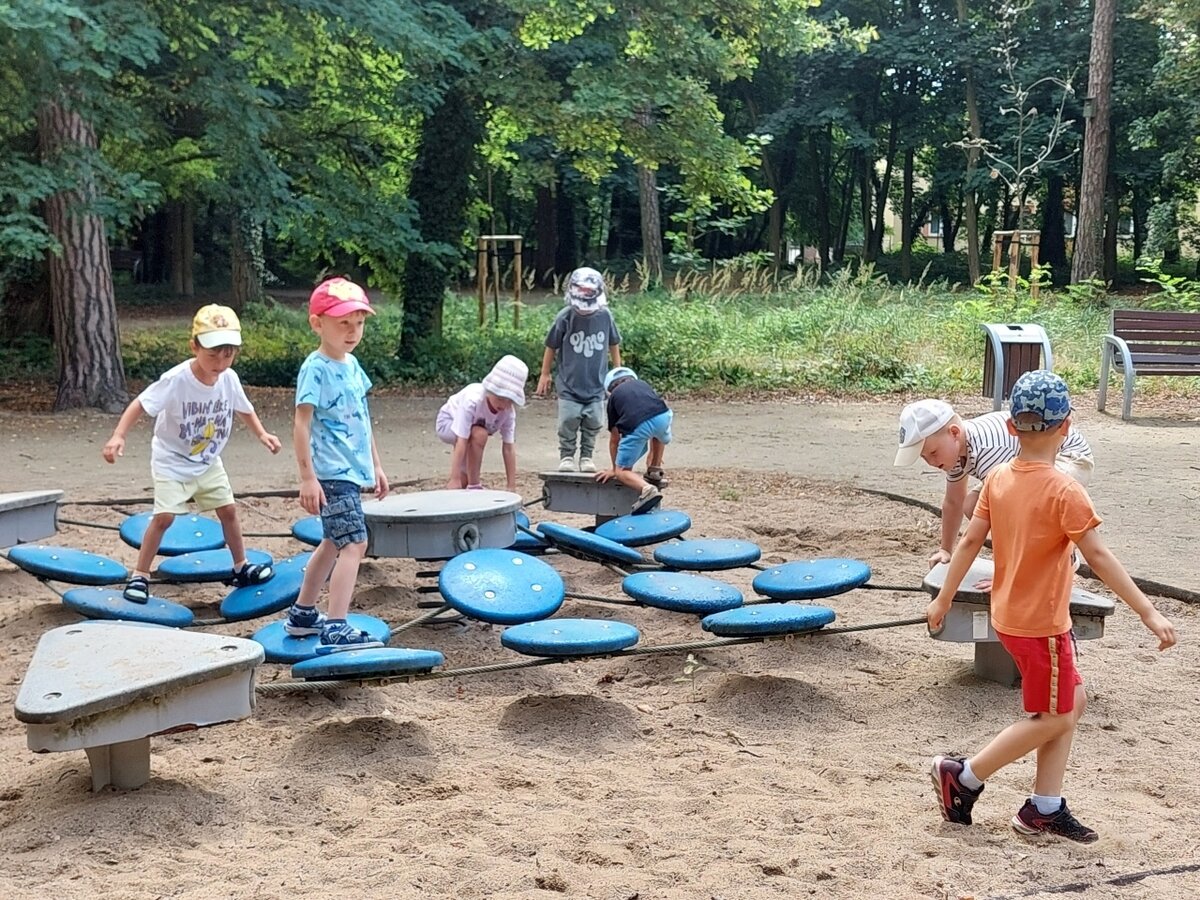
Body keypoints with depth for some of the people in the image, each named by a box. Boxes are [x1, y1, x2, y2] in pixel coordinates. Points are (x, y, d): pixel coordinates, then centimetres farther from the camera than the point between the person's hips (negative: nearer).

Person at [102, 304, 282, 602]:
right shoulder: (175, 380, -28)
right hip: (172, 460, -5)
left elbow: (244, 408, 7)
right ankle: (139, 576, -1)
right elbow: (140, 404, -29)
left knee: (228, 509, 9)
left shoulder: (230, 378, -12)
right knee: (164, 516, -14)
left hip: (208, 461, 5)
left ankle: (241, 568, 26)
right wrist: (118, 436, -42)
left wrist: (262, 434, -5)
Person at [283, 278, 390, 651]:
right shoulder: (315, 369, -14)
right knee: (354, 543, -16)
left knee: (334, 543, 19)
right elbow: (301, 425, -18)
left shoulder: (352, 365, 12)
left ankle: (302, 613, 33)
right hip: (332, 474, -10)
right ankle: (336, 629, -17)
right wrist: (308, 478, -22)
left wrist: (376, 466, 21)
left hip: (352, 471, 10)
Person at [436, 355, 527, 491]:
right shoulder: (472, 400, -41)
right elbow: (461, 443, -42)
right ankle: (473, 488, -22)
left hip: (473, 426, 6)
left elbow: (509, 448, -20)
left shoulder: (508, 412, -25)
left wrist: (512, 487, -22)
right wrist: (455, 479, -42)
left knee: (463, 481, 6)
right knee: (480, 434, -35)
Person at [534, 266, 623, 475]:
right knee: (568, 422, -1)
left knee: (593, 423, 5)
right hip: (569, 383, -2)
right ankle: (566, 456, 16)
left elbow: (613, 344, 9)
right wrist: (545, 375, 5)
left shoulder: (605, 316, -7)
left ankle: (587, 456, 21)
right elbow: (551, 346, 0)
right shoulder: (565, 317, -13)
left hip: (596, 383, 2)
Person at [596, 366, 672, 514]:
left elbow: (614, 440, 31)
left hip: (637, 425, -4)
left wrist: (615, 468, 45)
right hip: (663, 416, 4)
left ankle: (647, 489, -20)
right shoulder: (642, 384, 37)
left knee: (622, 471, 7)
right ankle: (655, 469, 35)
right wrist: (652, 452, 62)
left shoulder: (613, 396, 28)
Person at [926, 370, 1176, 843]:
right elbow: (1098, 557, -23)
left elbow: (970, 541, 3)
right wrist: (1148, 612, -21)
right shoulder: (1064, 490, -20)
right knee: (1052, 719, 8)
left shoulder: (998, 479, -1)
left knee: (1071, 701, 17)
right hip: (1040, 624, -8)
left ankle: (1045, 808, 20)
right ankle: (962, 776, 11)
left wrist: (943, 599, 12)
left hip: (1009, 615, 8)